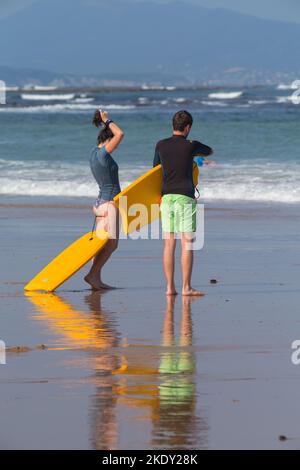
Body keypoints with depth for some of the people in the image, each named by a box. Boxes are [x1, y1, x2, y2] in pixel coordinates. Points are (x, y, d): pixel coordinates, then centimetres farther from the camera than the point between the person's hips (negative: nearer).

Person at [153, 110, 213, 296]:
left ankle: (170, 287, 4)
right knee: (187, 244, -2)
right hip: (185, 197, -4)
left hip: (166, 196, 4)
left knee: (169, 244, 5)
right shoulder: (191, 146, -3)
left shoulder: (161, 145, 5)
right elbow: (210, 152, 17)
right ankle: (186, 287, -5)